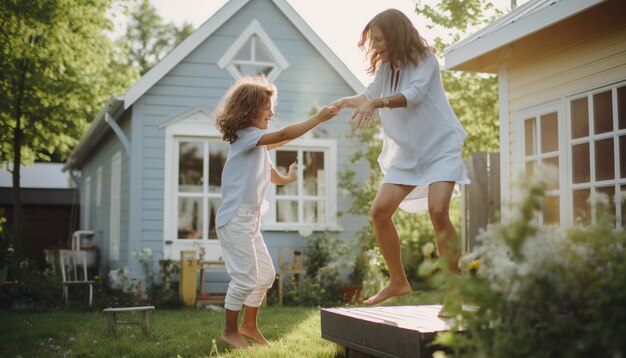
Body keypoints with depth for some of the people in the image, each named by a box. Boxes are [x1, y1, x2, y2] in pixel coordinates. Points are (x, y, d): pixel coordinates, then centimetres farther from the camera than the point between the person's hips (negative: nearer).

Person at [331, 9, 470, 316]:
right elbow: (368, 95, 24)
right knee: (379, 211, -4)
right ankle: (398, 282, 11)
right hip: (407, 153, 7)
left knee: (437, 210, -25)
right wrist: (340, 103, 10)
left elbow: (414, 94, -28)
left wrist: (376, 103, -42)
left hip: (440, 147, -7)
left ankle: (454, 290, -15)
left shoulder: (425, 59, -11)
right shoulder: (385, 68, 8)